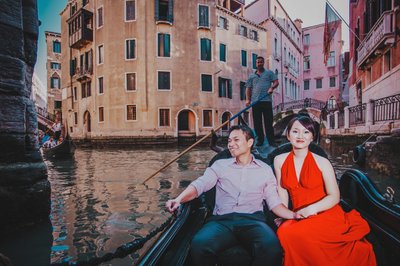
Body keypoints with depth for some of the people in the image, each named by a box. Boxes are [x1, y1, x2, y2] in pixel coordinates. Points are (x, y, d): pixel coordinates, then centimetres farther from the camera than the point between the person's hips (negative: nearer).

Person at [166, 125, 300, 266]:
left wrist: (294, 215, -6)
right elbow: (199, 184, 3)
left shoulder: (265, 170, 17)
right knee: (199, 245, -31)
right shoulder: (220, 165, 16)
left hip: (252, 220, 0)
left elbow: (274, 202, 14)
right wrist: (179, 199, -15)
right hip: (222, 220, 1)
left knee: (272, 247, -34)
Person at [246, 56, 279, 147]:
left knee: (268, 121, -2)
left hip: (267, 100, -2)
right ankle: (260, 140, 12)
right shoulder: (252, 76, 18)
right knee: (257, 122, 3)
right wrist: (248, 99, -2)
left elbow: (276, 82, 6)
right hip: (255, 102, 2)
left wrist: (272, 87, -16)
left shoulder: (269, 73, 15)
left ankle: (271, 140, 4)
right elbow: (248, 88, 12)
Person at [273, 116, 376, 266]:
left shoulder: (322, 162, -3)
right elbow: (282, 189, 7)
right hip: (299, 217, 3)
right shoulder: (279, 160, 4)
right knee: (283, 231, -31)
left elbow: (334, 196, -4)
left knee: (288, 232, -30)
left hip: (327, 214, -2)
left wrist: (312, 209, -19)